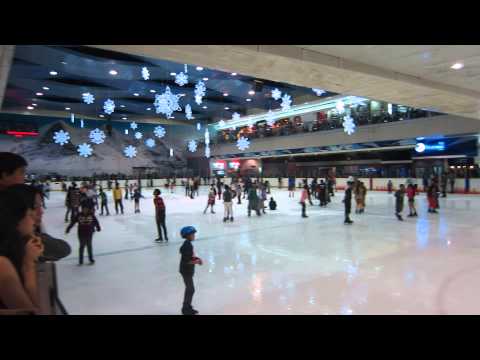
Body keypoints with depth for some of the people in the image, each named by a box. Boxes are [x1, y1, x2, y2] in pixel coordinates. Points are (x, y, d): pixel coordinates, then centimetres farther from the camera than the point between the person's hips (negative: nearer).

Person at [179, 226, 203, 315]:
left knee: (189, 289, 19)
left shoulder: (188, 244, 5)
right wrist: (196, 261, -20)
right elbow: (186, 261, -26)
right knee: (191, 289, 1)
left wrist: (196, 258, 1)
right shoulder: (186, 246, -25)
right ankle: (186, 309, 15)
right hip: (186, 271, -10)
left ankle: (187, 307, 32)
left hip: (188, 270, 10)